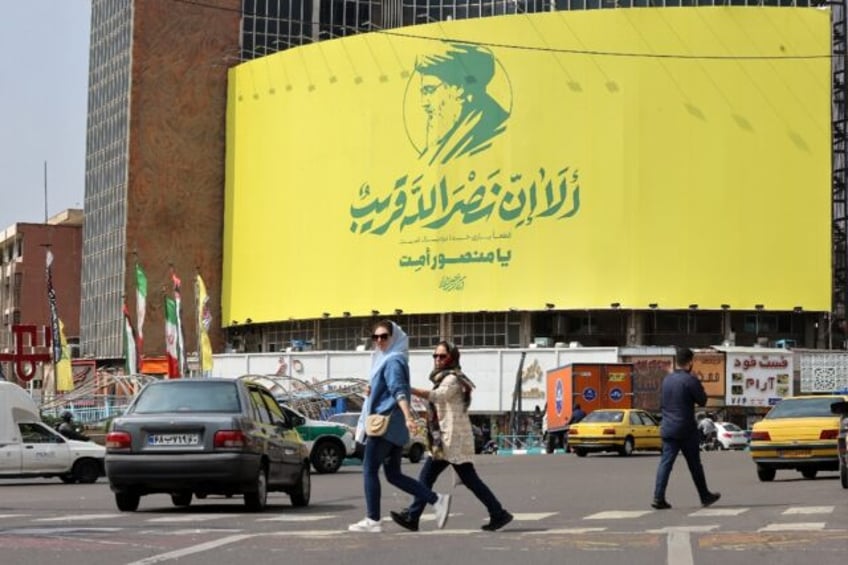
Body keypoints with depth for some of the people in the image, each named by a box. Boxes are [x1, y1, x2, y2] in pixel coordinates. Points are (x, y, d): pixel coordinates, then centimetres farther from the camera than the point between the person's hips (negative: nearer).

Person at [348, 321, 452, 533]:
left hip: (385, 423, -10)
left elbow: (399, 391, -24)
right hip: (395, 427, 10)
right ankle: (437, 500, 2)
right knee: (393, 475, 10)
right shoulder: (384, 360, 18)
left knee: (369, 470, -3)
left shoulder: (392, 361, -11)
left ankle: (372, 520, 0)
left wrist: (408, 416, -34)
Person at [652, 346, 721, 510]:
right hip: (686, 429, -5)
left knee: (665, 462, 1)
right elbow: (702, 400, -6)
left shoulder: (667, 379, 8)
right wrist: (699, 388, 9)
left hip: (667, 428, 5)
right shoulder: (690, 380, -13)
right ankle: (705, 496, 21)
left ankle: (658, 498, -9)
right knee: (694, 464, 8)